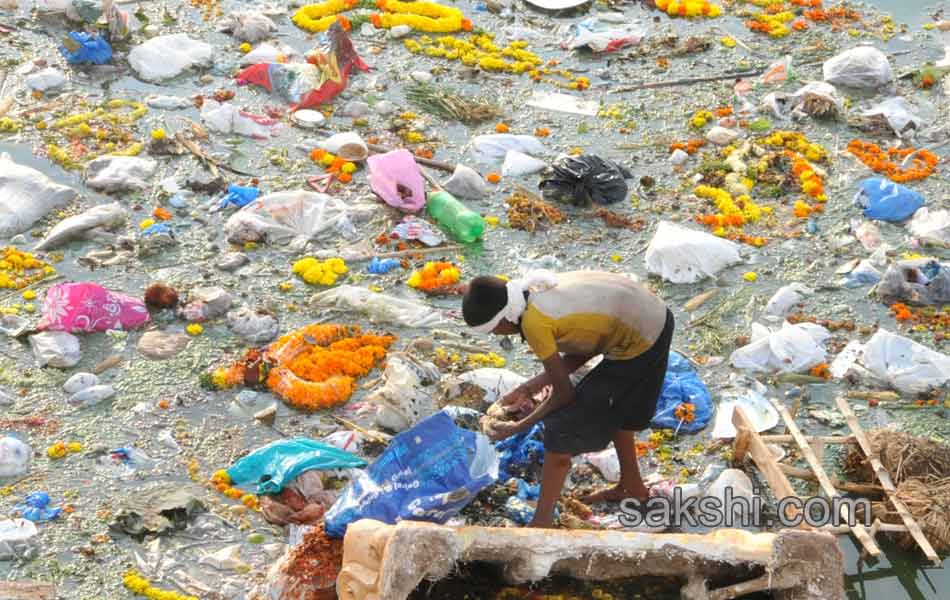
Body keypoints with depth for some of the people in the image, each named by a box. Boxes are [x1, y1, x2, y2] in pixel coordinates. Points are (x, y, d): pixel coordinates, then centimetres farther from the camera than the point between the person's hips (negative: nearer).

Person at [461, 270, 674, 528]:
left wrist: (518, 428, -3)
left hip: (639, 344, -9)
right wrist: (530, 387, 10)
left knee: (562, 428, -3)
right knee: (614, 409, 32)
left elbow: (564, 391, -12)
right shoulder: (537, 289, 3)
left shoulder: (534, 322, -22)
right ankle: (632, 486, 52)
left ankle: (543, 522, 4)